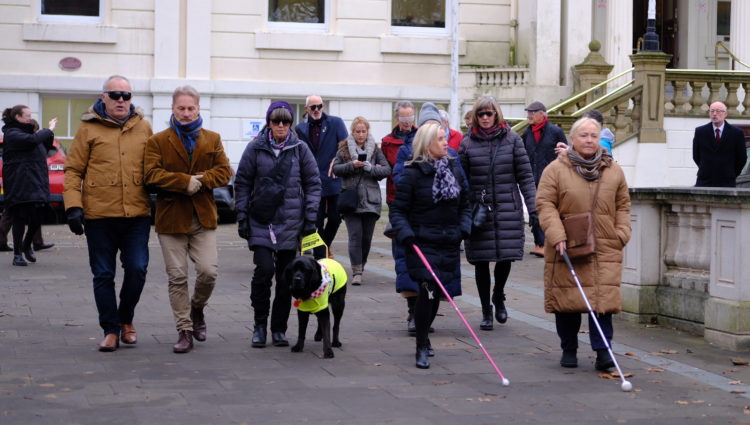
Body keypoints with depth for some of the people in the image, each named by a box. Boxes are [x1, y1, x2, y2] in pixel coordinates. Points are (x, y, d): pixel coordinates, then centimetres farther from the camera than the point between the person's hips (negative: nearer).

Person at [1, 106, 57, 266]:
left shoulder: (26, 132, 19)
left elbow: (45, 148, 23)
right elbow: (32, 140, -26)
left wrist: (49, 132, 7)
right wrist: (49, 130, -13)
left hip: (36, 184, 8)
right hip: (19, 185, -8)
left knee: (37, 218, 6)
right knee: (20, 218, -5)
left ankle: (26, 246, 28)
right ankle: (17, 254, 3)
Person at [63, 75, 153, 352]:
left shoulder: (143, 128, 9)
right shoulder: (89, 128, 2)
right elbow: (73, 170, 1)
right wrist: (73, 206, -9)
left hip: (137, 215, 1)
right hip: (99, 215, -1)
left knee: (137, 269, -4)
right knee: (103, 275, 4)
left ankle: (126, 319, 21)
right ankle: (111, 331, 15)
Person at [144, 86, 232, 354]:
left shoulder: (212, 140, 11)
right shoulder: (158, 141, 3)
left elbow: (224, 172, 3)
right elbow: (152, 174, -10)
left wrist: (200, 181, -15)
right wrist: (185, 182, -19)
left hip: (203, 218, 2)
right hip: (171, 218, -1)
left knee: (209, 271, -8)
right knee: (177, 276, 0)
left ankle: (197, 308, 23)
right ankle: (184, 331, 9)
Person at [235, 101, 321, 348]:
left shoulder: (300, 149, 3)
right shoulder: (256, 148, 2)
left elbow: (313, 183, 7)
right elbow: (242, 183, 6)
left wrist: (311, 218, 0)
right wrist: (242, 218, 1)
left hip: (290, 222, 1)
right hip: (261, 220, -1)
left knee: (286, 276, 5)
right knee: (264, 268, -15)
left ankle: (279, 329, 17)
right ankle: (260, 324, 2)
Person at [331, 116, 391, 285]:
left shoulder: (375, 149, 9)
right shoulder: (344, 149, 6)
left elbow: (386, 169, 1)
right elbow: (336, 169, 0)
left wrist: (369, 167, -12)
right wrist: (351, 165, -15)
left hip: (370, 199, 2)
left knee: (367, 236, 6)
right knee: (355, 235, -11)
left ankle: (360, 266, 23)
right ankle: (356, 272, -12)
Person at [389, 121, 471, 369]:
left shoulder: (454, 169, 10)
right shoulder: (413, 174, -7)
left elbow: (464, 205, 18)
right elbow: (398, 210, -4)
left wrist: (463, 228, 2)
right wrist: (406, 235, -19)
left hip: (449, 244, 5)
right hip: (423, 244, -5)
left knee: (437, 293, 11)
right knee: (428, 290, -14)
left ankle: (424, 338, 31)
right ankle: (422, 347, -5)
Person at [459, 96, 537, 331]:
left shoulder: (512, 139, 4)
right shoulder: (467, 143, 4)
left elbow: (525, 176, 4)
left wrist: (533, 206, -2)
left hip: (508, 209, 0)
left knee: (507, 255, -3)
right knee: (481, 260, 2)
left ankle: (499, 296, 28)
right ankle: (486, 311, 16)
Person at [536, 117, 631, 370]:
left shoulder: (614, 171, 10)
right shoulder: (556, 170, 0)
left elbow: (623, 205, 15)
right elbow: (545, 204, -5)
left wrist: (622, 234, 2)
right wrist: (557, 236, -15)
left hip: (605, 248, 1)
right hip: (567, 248, -1)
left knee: (603, 299, -8)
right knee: (567, 300, 5)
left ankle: (603, 351, -5)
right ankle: (568, 350, 18)